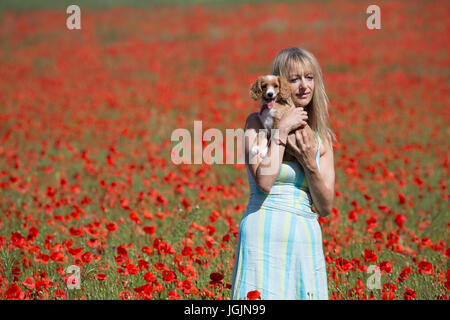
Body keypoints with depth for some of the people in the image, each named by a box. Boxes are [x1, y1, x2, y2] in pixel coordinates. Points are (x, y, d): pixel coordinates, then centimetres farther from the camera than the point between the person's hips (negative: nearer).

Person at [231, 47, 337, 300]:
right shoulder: (257, 122, 0)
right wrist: (281, 131, -11)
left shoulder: (322, 137, 12)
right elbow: (264, 181, -15)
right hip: (265, 234, -4)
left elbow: (325, 208, 7)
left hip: (307, 239, 4)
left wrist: (310, 165, -7)